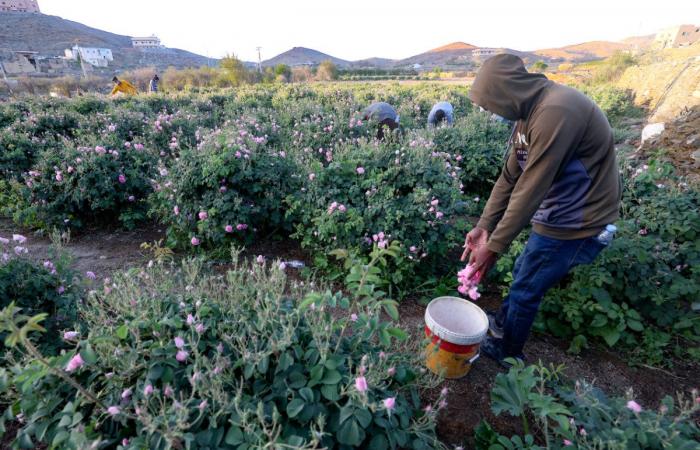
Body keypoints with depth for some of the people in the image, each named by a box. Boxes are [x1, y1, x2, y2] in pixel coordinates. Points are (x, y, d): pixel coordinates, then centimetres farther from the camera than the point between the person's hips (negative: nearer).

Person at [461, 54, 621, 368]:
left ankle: (508, 353, 30)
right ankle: (502, 323, 46)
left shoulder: (555, 111, -28)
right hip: (559, 214, 8)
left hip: (577, 222, -8)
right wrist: (484, 226, -1)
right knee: (522, 273, 22)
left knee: (525, 288, 6)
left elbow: (531, 189, -28)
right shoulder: (531, 112, 3)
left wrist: (495, 246, -21)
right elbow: (510, 177, 2)